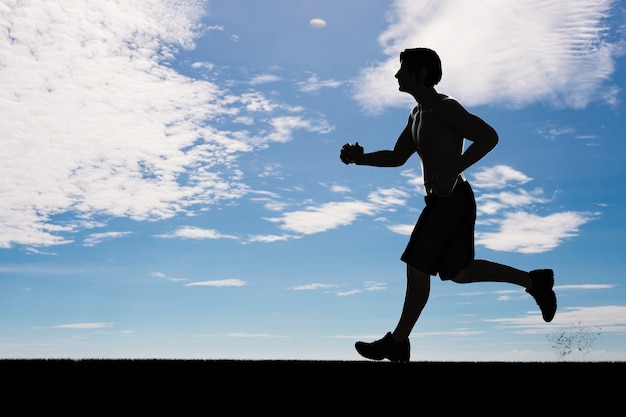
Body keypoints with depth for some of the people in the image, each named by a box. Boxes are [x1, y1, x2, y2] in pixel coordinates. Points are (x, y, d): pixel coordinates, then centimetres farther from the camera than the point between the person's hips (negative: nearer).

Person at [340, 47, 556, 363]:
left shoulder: (444, 107, -12)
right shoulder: (418, 113, 17)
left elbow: (489, 136, -20)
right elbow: (397, 157, 20)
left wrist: (452, 170, -28)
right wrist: (361, 159, 5)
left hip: (452, 200, -10)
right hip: (444, 202, 10)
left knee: (417, 268, -4)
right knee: (460, 272, 17)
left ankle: (397, 343, 10)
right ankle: (535, 281, 27)